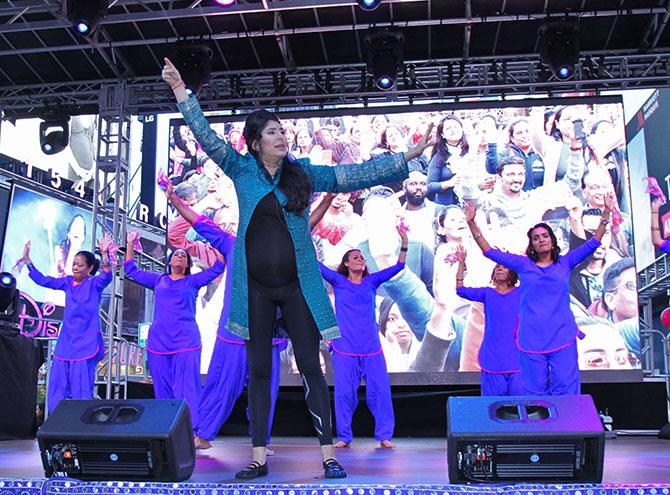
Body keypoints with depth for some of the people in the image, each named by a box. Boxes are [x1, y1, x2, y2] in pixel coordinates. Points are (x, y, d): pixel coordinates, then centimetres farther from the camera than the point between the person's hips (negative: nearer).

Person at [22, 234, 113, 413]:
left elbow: (107, 275, -24)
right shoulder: (68, 282, 10)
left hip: (85, 343, -6)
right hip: (65, 341, 6)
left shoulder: (94, 284, -5)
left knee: (81, 389, -6)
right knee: (57, 386, 8)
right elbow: (42, 280, 15)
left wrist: (104, 254, -40)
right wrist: (27, 259, 8)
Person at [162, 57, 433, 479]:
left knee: (310, 367, -1)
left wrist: (404, 159, -4)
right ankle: (259, 457, 13)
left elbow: (354, 175, 2)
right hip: (255, 288, 1)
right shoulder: (241, 170, 5)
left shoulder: (304, 174, 5)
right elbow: (206, 136, 4)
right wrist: (181, 91, 1)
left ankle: (329, 453, 3)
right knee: (259, 371, 6)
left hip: (297, 286, -1)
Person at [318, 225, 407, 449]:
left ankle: (384, 435, 6)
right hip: (344, 348, -2)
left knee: (380, 391, -3)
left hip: (371, 348, 2)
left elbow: (398, 266, 6)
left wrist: (404, 244, -6)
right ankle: (344, 436, 11)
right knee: (344, 392, -1)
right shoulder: (338, 281, 6)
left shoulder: (372, 281, 11)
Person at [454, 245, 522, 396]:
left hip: (517, 356, -1)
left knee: (519, 393, -5)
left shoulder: (521, 293, 8)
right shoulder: (487, 293, 11)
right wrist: (461, 263, -5)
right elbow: (460, 290, 2)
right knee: (494, 395, 1)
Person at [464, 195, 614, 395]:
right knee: (534, 393, 3)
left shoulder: (565, 263, 12)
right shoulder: (523, 264, 11)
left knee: (565, 391, -4)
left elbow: (593, 244, 11)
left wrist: (606, 213, 4)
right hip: (531, 339, 0)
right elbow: (490, 251, 9)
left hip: (563, 338, 0)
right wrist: (472, 224, 3)